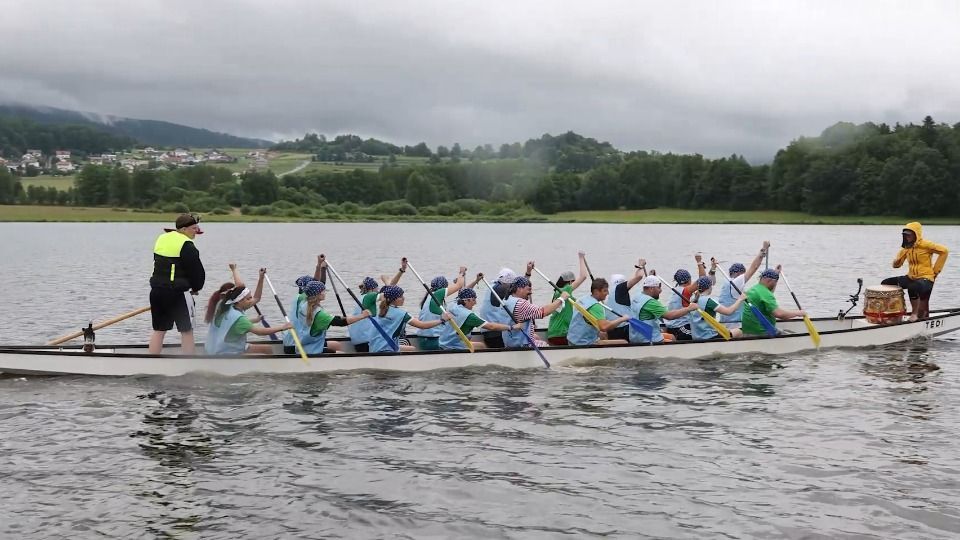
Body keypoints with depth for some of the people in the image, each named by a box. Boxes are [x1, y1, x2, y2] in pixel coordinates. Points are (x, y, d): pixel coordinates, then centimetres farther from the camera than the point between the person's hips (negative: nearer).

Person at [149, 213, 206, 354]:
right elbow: (197, 271, -11)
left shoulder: (161, 239, 9)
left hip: (157, 290, 7)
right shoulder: (187, 246, -14)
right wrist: (196, 288, 8)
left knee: (159, 330, 14)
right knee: (187, 331, 4)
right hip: (178, 293, -7)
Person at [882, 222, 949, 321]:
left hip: (925, 278, -8)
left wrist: (935, 270, -13)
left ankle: (915, 313, -17)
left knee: (912, 288, -40)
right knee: (886, 283, 0)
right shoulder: (906, 248, 9)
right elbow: (896, 265, 11)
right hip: (911, 277, 8)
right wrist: (899, 259, -14)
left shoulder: (925, 245, -12)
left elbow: (944, 251, -17)